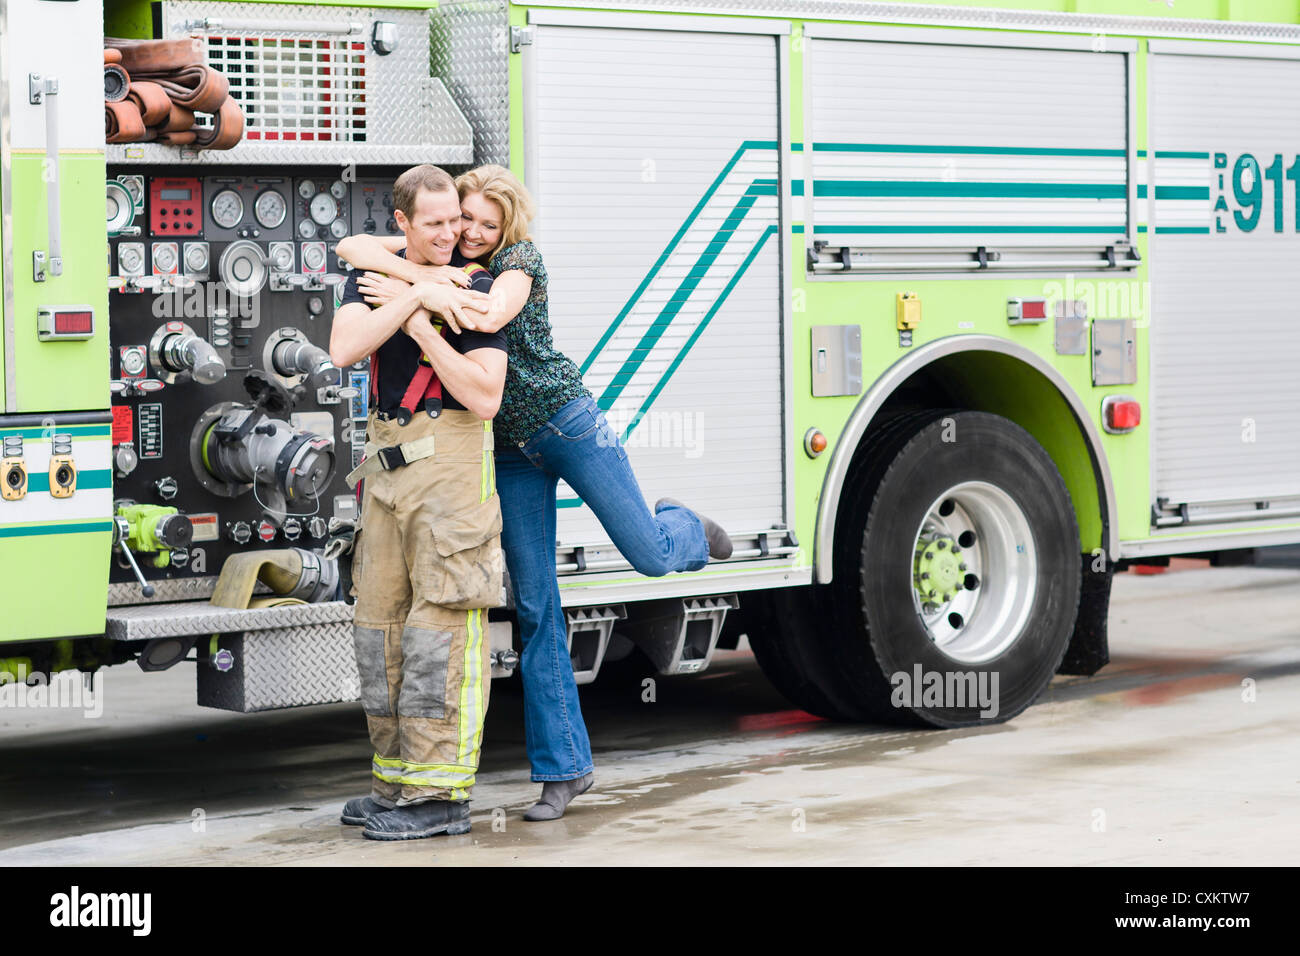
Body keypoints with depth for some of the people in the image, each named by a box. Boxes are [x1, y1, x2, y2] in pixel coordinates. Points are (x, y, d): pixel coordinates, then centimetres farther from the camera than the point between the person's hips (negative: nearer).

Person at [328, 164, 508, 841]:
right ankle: (397, 782, 16)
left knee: (442, 627, -8)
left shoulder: (475, 291, -4)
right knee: (381, 620, 8)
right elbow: (343, 349, -9)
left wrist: (424, 330, -18)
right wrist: (413, 297, -16)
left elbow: (484, 398, -13)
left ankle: (440, 795, -7)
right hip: (388, 462, 6)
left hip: (452, 460, -6)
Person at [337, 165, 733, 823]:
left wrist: (408, 291, -34)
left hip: (566, 423, -4)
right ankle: (563, 767, 5)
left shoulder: (521, 258, -11)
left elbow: (489, 317, -32)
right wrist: (425, 277, -26)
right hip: (510, 448, 4)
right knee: (534, 607, 1)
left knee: (648, 555, -1)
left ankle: (683, 527, 40)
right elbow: (354, 247, -11)